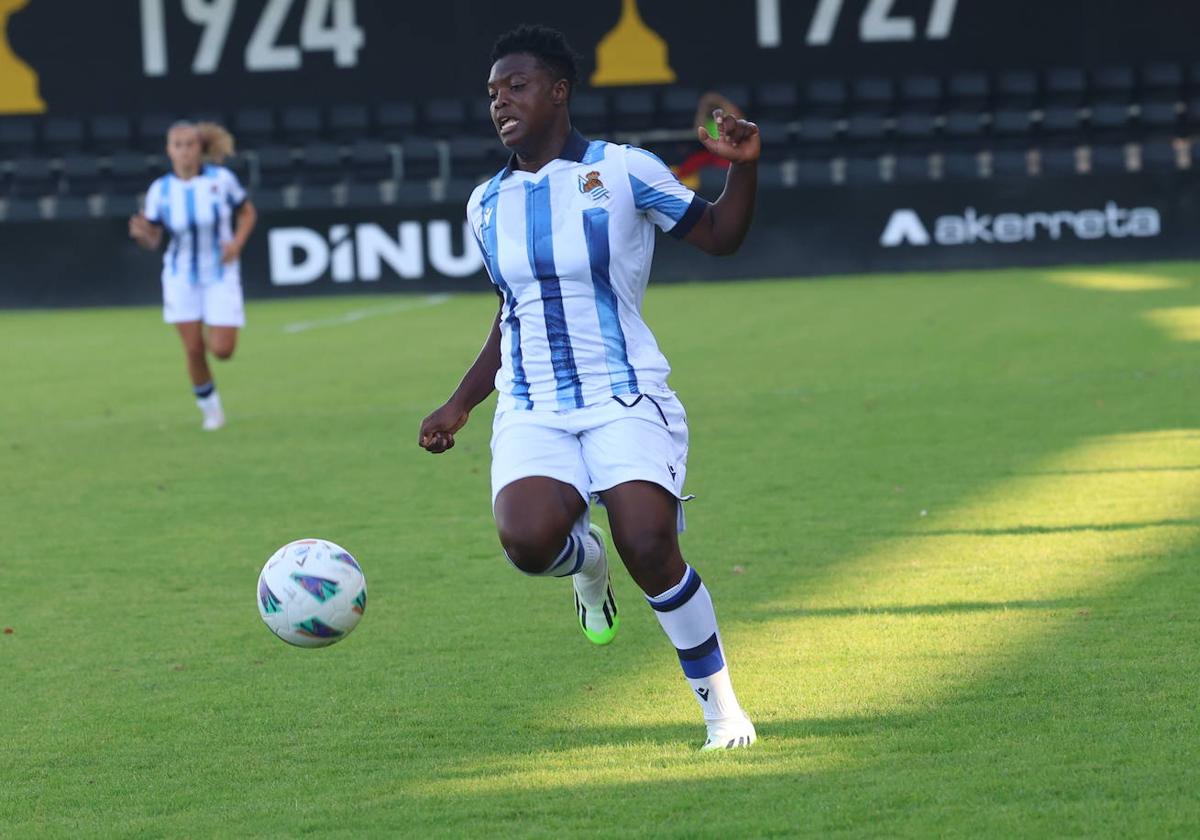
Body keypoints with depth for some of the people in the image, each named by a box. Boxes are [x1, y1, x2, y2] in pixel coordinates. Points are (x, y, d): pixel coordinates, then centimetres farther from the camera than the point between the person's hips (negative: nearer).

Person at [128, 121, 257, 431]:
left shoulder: (221, 179, -10)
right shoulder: (159, 190, -8)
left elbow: (247, 213, 5)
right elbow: (153, 240, -2)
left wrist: (237, 242, -12)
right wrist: (141, 233, -25)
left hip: (220, 274, -1)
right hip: (181, 275, 1)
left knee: (222, 350, -8)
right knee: (193, 350, -2)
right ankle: (209, 407, 20)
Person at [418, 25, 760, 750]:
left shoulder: (623, 171, -1)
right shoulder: (488, 205, 12)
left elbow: (719, 236, 7)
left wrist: (744, 166, -10)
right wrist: (461, 406, 20)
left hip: (625, 399, -3)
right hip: (533, 410, 3)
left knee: (649, 549, -22)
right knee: (527, 540, -26)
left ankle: (720, 704, -1)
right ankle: (585, 559, 13)